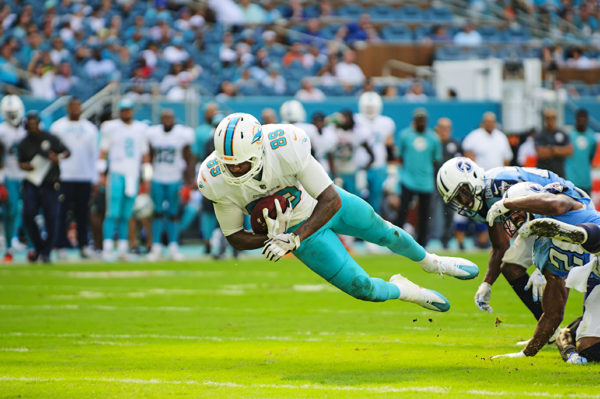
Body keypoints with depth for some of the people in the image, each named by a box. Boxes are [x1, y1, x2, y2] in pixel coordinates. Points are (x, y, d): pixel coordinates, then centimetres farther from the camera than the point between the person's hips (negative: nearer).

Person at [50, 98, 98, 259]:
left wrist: (95, 179, 7)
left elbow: (94, 154, 13)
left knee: (83, 214, 3)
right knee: (62, 212, -6)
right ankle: (61, 246, -4)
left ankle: (83, 245, 9)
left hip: (85, 178, 2)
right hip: (64, 177, -2)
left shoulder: (90, 128, 12)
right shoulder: (57, 127, 5)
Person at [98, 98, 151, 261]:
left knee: (126, 215, 5)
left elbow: (145, 153, 17)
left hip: (133, 176, 4)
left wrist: (147, 177, 13)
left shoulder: (140, 129, 13)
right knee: (113, 213, -11)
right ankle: (107, 248, -13)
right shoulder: (111, 127, 1)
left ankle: (122, 249, 7)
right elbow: (103, 150, 1)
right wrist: (101, 172, -6)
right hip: (116, 174, -4)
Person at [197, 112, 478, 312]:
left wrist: (294, 239, -43)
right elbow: (235, 237, -16)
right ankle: (402, 291, 35)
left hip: (325, 204, -1)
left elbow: (331, 201, -33)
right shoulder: (215, 181, -31)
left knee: (382, 232, 24)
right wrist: (270, 241, -36)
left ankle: (429, 261, 59)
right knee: (361, 288, -2)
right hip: (297, 225, 1)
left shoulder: (285, 147, -40)